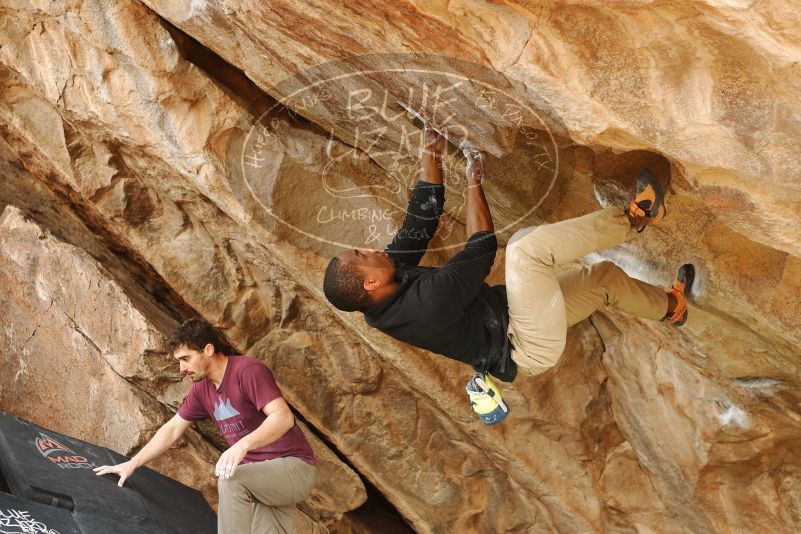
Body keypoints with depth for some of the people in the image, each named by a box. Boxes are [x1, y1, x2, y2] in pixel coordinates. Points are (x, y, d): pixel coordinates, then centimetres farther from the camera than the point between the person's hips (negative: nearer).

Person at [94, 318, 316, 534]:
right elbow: (172, 429, 19)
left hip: (294, 466, -7)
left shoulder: (248, 370, -17)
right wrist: (132, 464, 14)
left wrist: (242, 445, -41)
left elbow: (283, 417, -27)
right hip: (260, 473, 7)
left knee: (231, 479, -31)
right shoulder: (202, 389, 9)